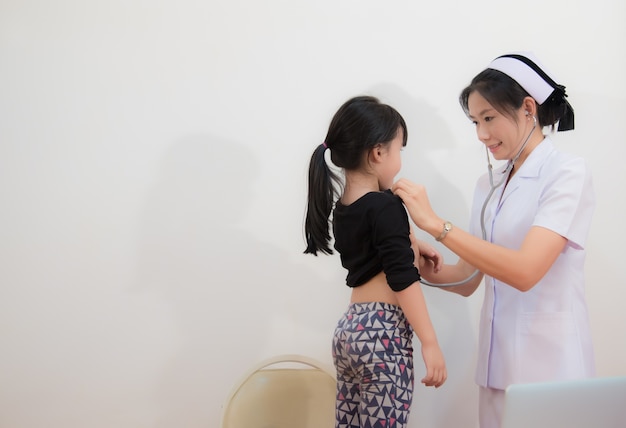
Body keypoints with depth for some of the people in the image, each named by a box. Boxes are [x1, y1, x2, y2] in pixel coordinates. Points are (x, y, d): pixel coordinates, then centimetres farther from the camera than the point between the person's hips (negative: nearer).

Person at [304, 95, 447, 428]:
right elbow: (403, 280, -18)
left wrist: (412, 246, 16)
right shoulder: (384, 206, -14)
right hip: (383, 333, -9)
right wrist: (430, 342, -16)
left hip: (350, 327, 9)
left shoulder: (342, 206, 11)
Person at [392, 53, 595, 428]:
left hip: (548, 365, -6)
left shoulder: (568, 173, -10)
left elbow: (525, 271, -22)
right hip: (497, 362, 6)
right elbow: (467, 279, 9)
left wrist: (434, 223, -21)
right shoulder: (489, 184, 10)